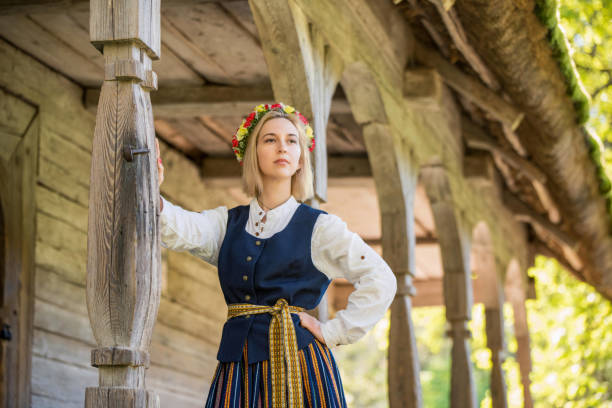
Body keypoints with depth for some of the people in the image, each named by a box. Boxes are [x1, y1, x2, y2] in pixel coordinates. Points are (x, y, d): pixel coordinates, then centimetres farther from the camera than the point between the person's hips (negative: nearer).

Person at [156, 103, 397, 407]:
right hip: (239, 365, 3)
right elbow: (178, 229, -7)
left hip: (297, 359, -3)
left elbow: (381, 281, -2)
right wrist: (150, 193, -26)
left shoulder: (319, 226, 3)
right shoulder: (227, 223, 13)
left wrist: (333, 332, -5)